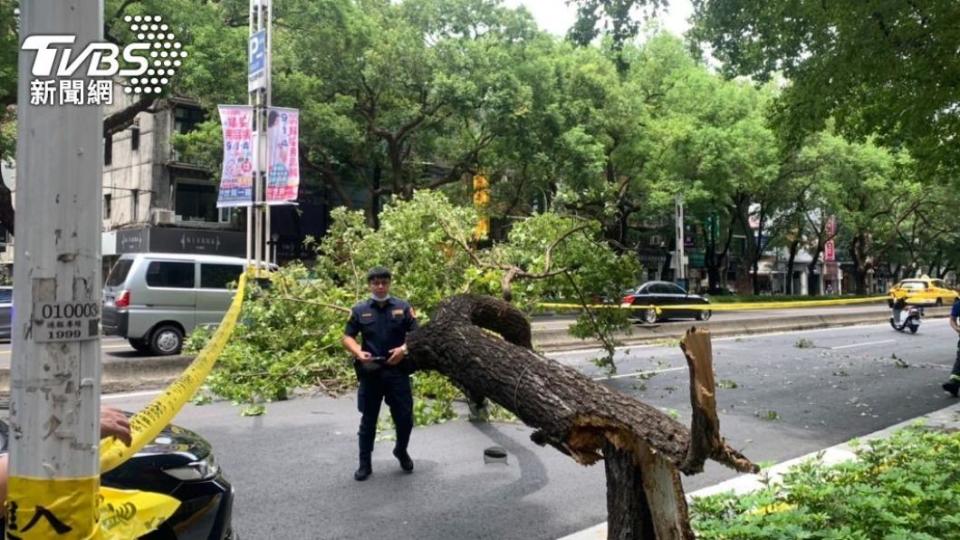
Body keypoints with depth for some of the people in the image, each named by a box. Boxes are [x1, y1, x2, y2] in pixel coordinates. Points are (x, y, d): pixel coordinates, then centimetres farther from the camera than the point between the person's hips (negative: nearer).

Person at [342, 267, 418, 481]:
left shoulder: (403, 307, 3)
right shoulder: (359, 310, 4)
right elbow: (347, 337, 6)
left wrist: (404, 348, -15)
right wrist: (358, 353, -13)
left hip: (398, 371, 0)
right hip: (370, 372, 0)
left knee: (405, 417, 5)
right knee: (368, 420, 8)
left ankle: (401, 451, 33)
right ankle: (365, 464, 20)